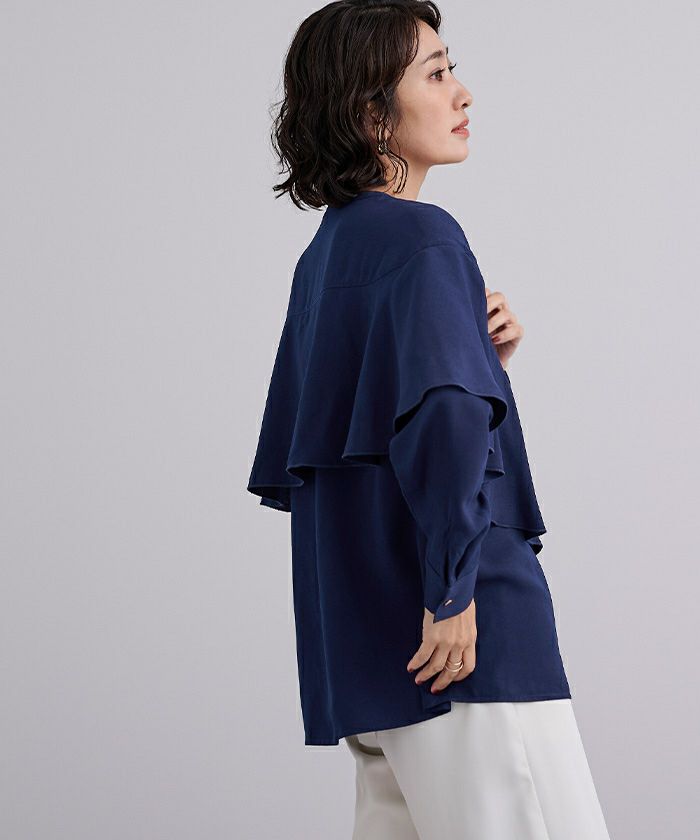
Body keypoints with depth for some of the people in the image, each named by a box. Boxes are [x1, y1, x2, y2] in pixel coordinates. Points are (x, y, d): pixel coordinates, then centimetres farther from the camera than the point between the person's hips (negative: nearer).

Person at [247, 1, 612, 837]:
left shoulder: (326, 251, 16)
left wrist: (477, 353, 9)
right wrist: (453, 588, -23)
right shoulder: (420, 238, -11)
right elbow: (442, 419, -27)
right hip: (469, 634, -9)